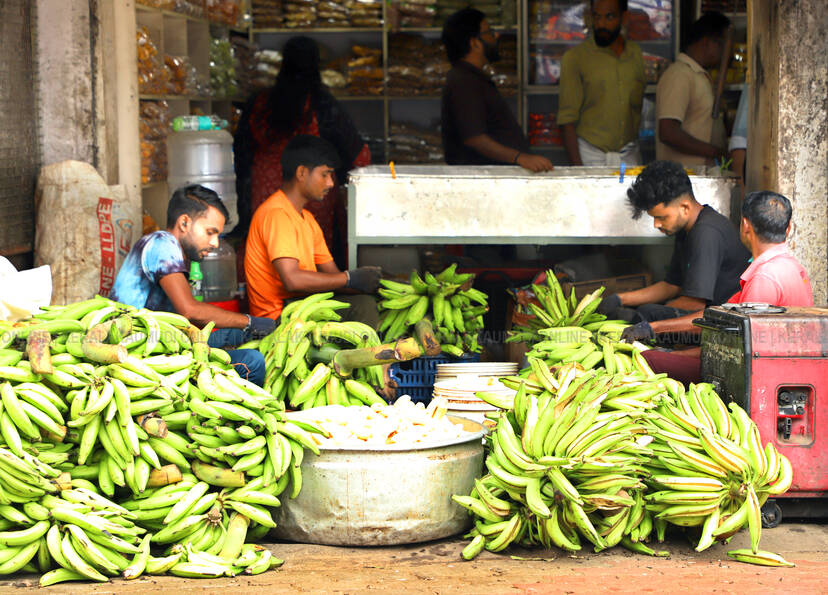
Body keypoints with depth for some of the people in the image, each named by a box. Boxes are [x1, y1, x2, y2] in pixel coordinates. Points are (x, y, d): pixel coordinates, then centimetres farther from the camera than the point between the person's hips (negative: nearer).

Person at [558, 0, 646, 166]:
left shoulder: (636, 54, 10)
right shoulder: (575, 57, -2)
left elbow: (638, 106, 16)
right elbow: (567, 120, -6)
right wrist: (576, 166, -13)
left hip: (629, 157, 3)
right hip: (590, 157, -3)